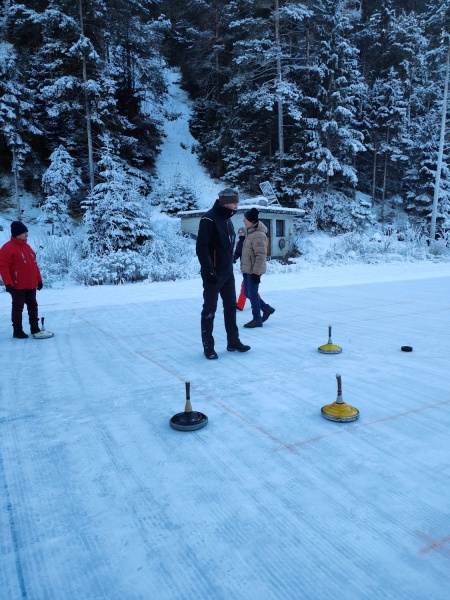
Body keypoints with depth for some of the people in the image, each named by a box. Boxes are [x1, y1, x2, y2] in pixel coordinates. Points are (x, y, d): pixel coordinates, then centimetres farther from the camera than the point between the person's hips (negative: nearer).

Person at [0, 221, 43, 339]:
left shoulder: (27, 247, 14)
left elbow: (34, 265, 18)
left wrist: (39, 280, 16)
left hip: (31, 285, 8)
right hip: (18, 286, -8)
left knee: (33, 307, 13)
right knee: (18, 308, 0)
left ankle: (35, 328, 22)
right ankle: (17, 331, 8)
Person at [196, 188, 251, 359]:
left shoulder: (227, 220, 13)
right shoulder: (209, 219, -15)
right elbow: (201, 248, -20)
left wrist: (230, 267, 17)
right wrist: (209, 271, -23)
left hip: (228, 273, 9)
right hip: (213, 274, -9)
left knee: (231, 306, 13)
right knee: (210, 309, 0)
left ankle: (233, 342, 24)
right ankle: (208, 346, 11)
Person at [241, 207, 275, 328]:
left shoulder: (258, 235, -19)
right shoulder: (250, 233, 11)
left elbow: (261, 256, -22)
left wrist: (256, 272, -22)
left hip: (254, 271, -10)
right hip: (247, 269, 10)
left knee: (252, 294, -1)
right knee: (248, 293, 15)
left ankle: (257, 319, 12)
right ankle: (267, 309, 28)